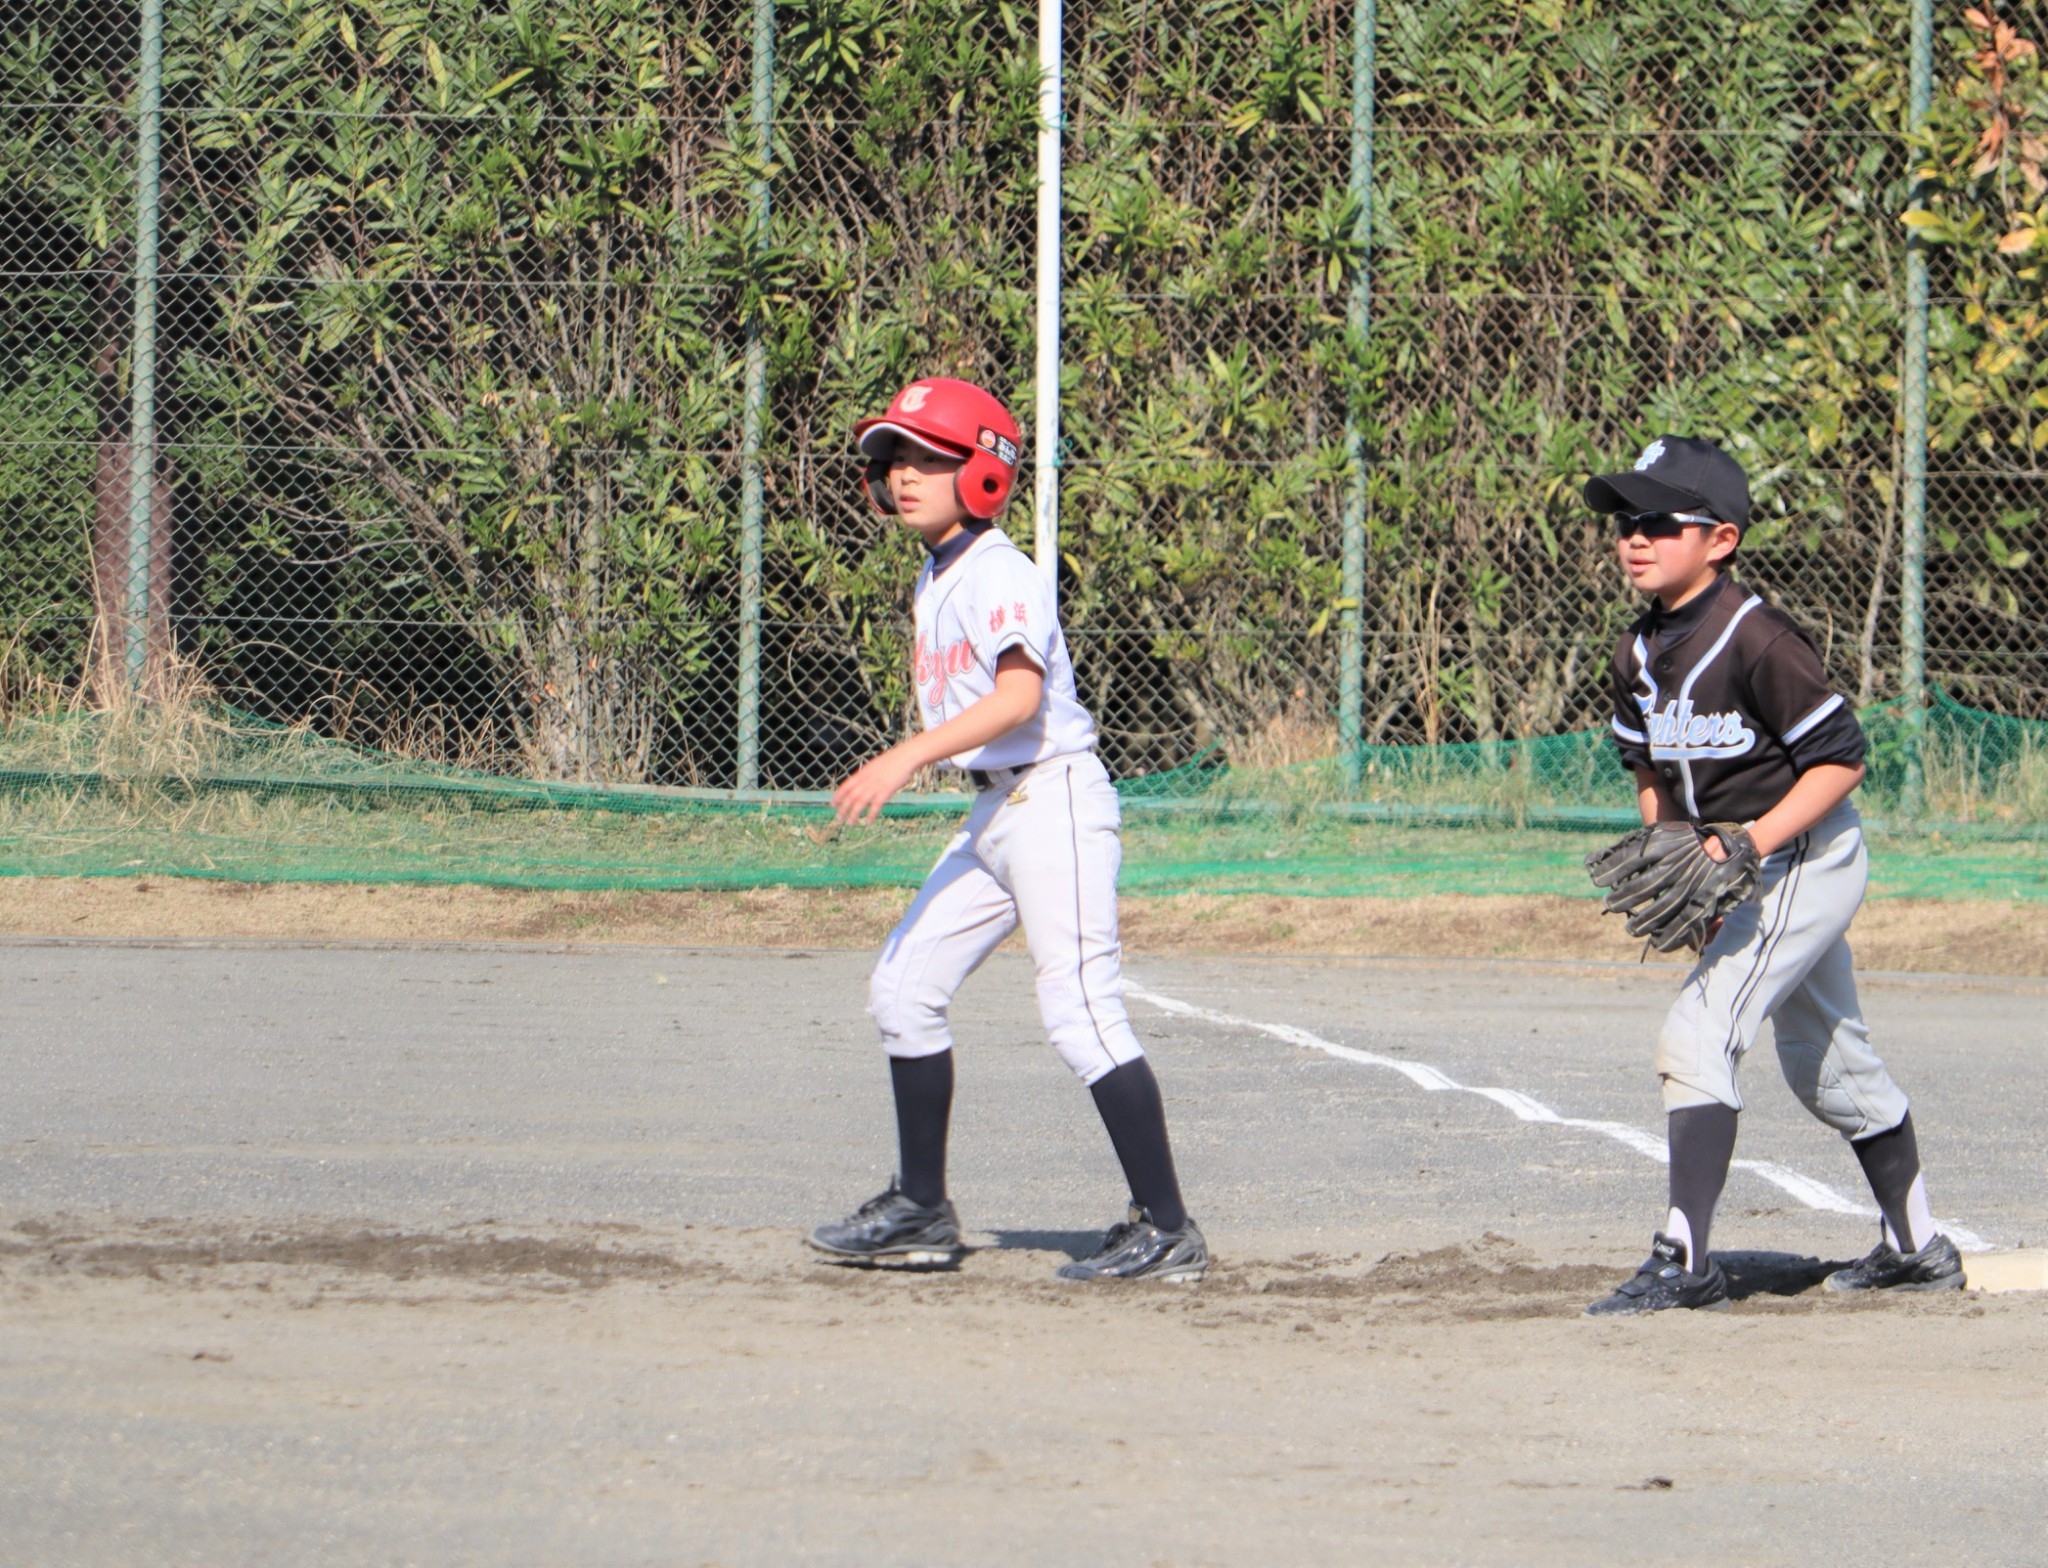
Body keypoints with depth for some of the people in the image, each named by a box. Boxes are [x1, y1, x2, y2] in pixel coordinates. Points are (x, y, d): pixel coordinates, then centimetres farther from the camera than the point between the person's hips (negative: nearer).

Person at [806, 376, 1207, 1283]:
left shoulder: (997, 575, -15)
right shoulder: (935, 580, 14)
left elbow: (1019, 696, -30)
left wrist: (908, 759, -35)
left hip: (1051, 795, -10)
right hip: (992, 813, 10)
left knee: (1080, 1012, -15)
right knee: (903, 989, 11)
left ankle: (1167, 1232, -14)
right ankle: (921, 1210, 19)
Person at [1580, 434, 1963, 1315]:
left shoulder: (1758, 641, -22)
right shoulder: (1641, 654, 3)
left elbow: (1841, 758, -20)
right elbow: (1651, 770, 17)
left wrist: (1753, 842, -26)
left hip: (1807, 857, -9)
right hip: (1742, 875, 9)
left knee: (1697, 1036, -19)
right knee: (1826, 1061, 20)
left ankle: (1685, 1262, -22)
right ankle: (1917, 1249, 34)